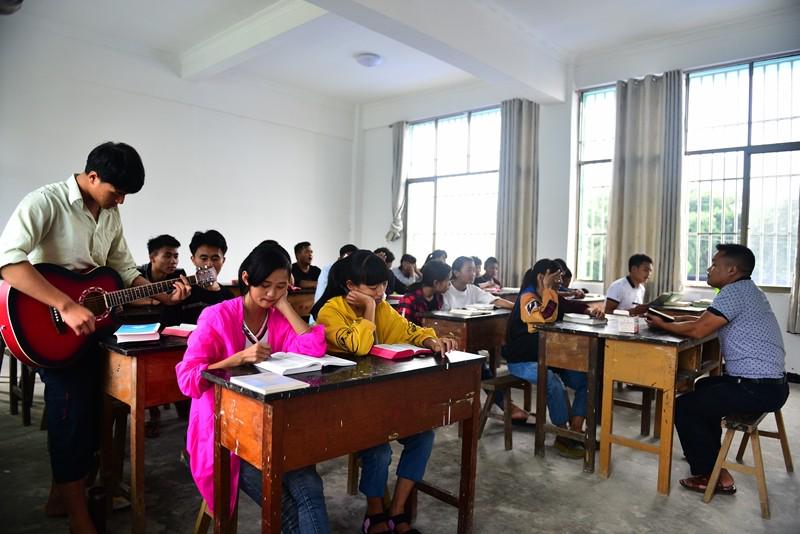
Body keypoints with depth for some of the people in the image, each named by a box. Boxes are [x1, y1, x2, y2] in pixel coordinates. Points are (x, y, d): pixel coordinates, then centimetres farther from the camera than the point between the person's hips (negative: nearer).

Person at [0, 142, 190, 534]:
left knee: (89, 410, 13)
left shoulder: (111, 215, 6)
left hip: (90, 325, 8)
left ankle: (61, 497, 33)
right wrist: (67, 306, -36)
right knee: (72, 410, -6)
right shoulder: (46, 202, -17)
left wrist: (164, 295, -2)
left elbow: (124, 269, 13)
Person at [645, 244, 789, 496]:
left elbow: (698, 330, -22)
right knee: (704, 387, 29)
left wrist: (663, 325, -6)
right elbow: (707, 321, 17)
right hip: (769, 382, 11)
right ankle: (710, 455, 38)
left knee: (684, 407, -5)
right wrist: (673, 319, 8)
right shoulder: (747, 290, 14)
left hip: (757, 388, -11)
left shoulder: (734, 292, -18)